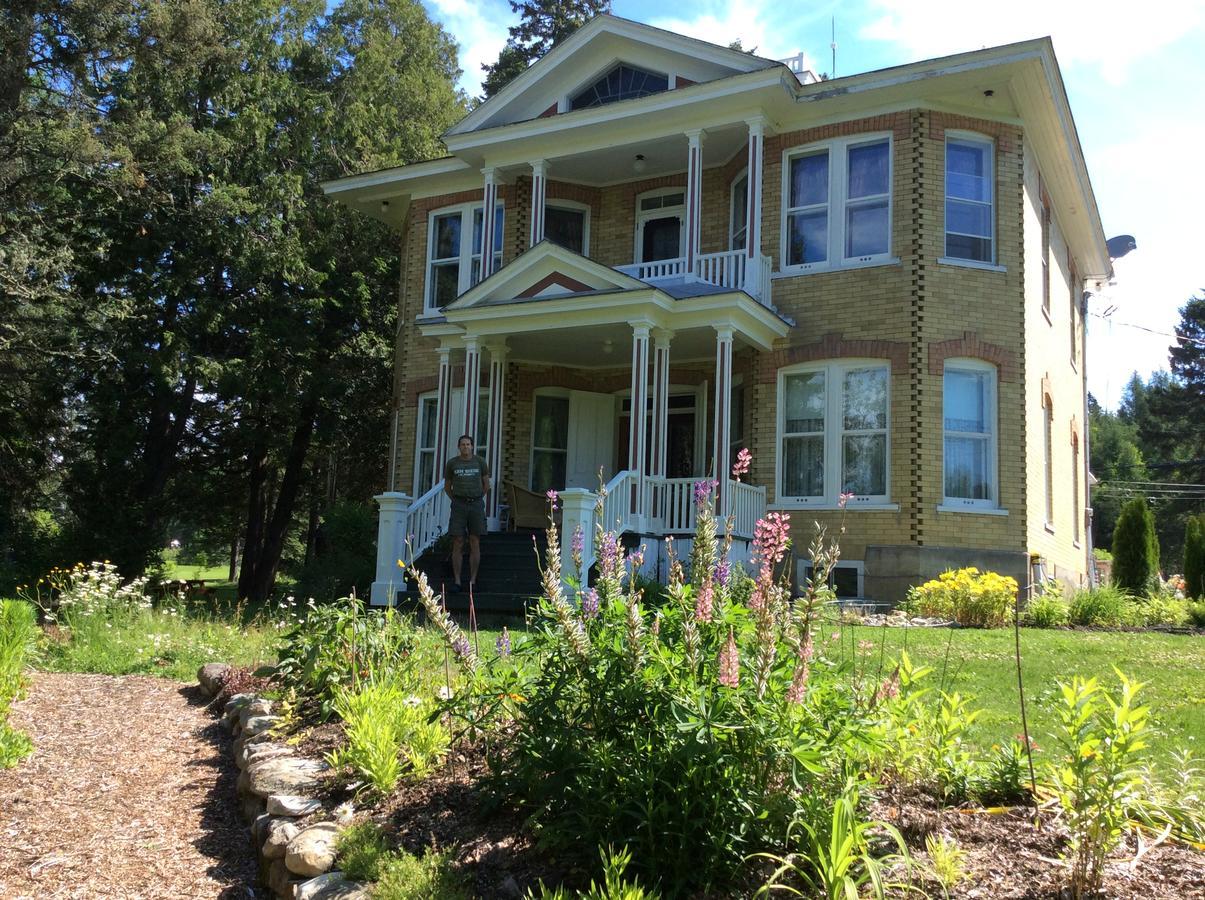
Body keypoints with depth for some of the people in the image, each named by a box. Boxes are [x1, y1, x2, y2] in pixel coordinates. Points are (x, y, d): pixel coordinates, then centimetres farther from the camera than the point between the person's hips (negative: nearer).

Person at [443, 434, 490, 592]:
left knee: (475, 544, 0)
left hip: (476, 505, 0)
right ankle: (457, 582, 1)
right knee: (458, 544, -3)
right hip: (458, 506, 0)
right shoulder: (451, 463, 3)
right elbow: (447, 486, 14)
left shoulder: (480, 462, 3)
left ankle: (472, 581, 5)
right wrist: (457, 501, 10)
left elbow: (486, 485, 13)